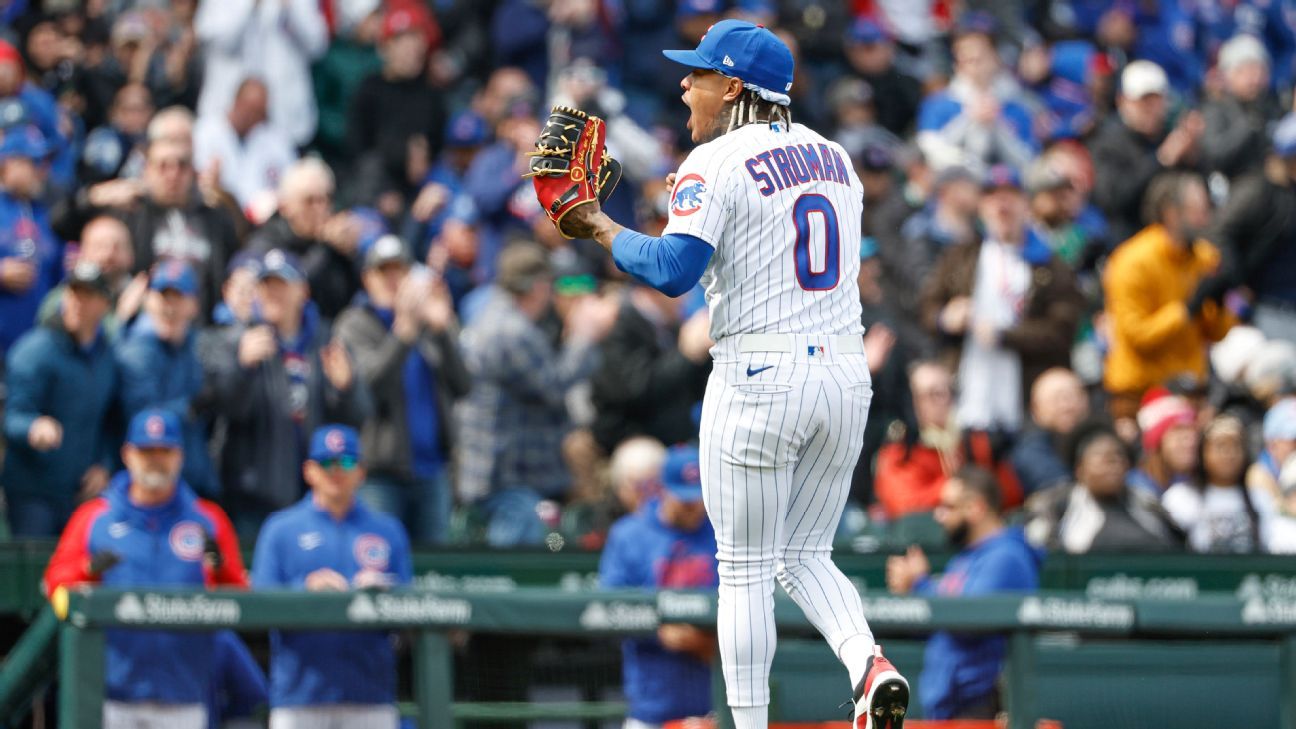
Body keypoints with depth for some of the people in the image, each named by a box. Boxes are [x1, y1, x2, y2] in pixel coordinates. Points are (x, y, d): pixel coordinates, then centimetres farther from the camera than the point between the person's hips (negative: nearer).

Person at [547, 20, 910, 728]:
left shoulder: (715, 164, -9)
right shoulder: (833, 157, 13)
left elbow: (673, 270, -19)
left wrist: (601, 229, -5)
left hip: (758, 377, -6)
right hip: (846, 373, 6)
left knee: (745, 571, 2)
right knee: (805, 558, 15)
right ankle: (868, 664, -11)